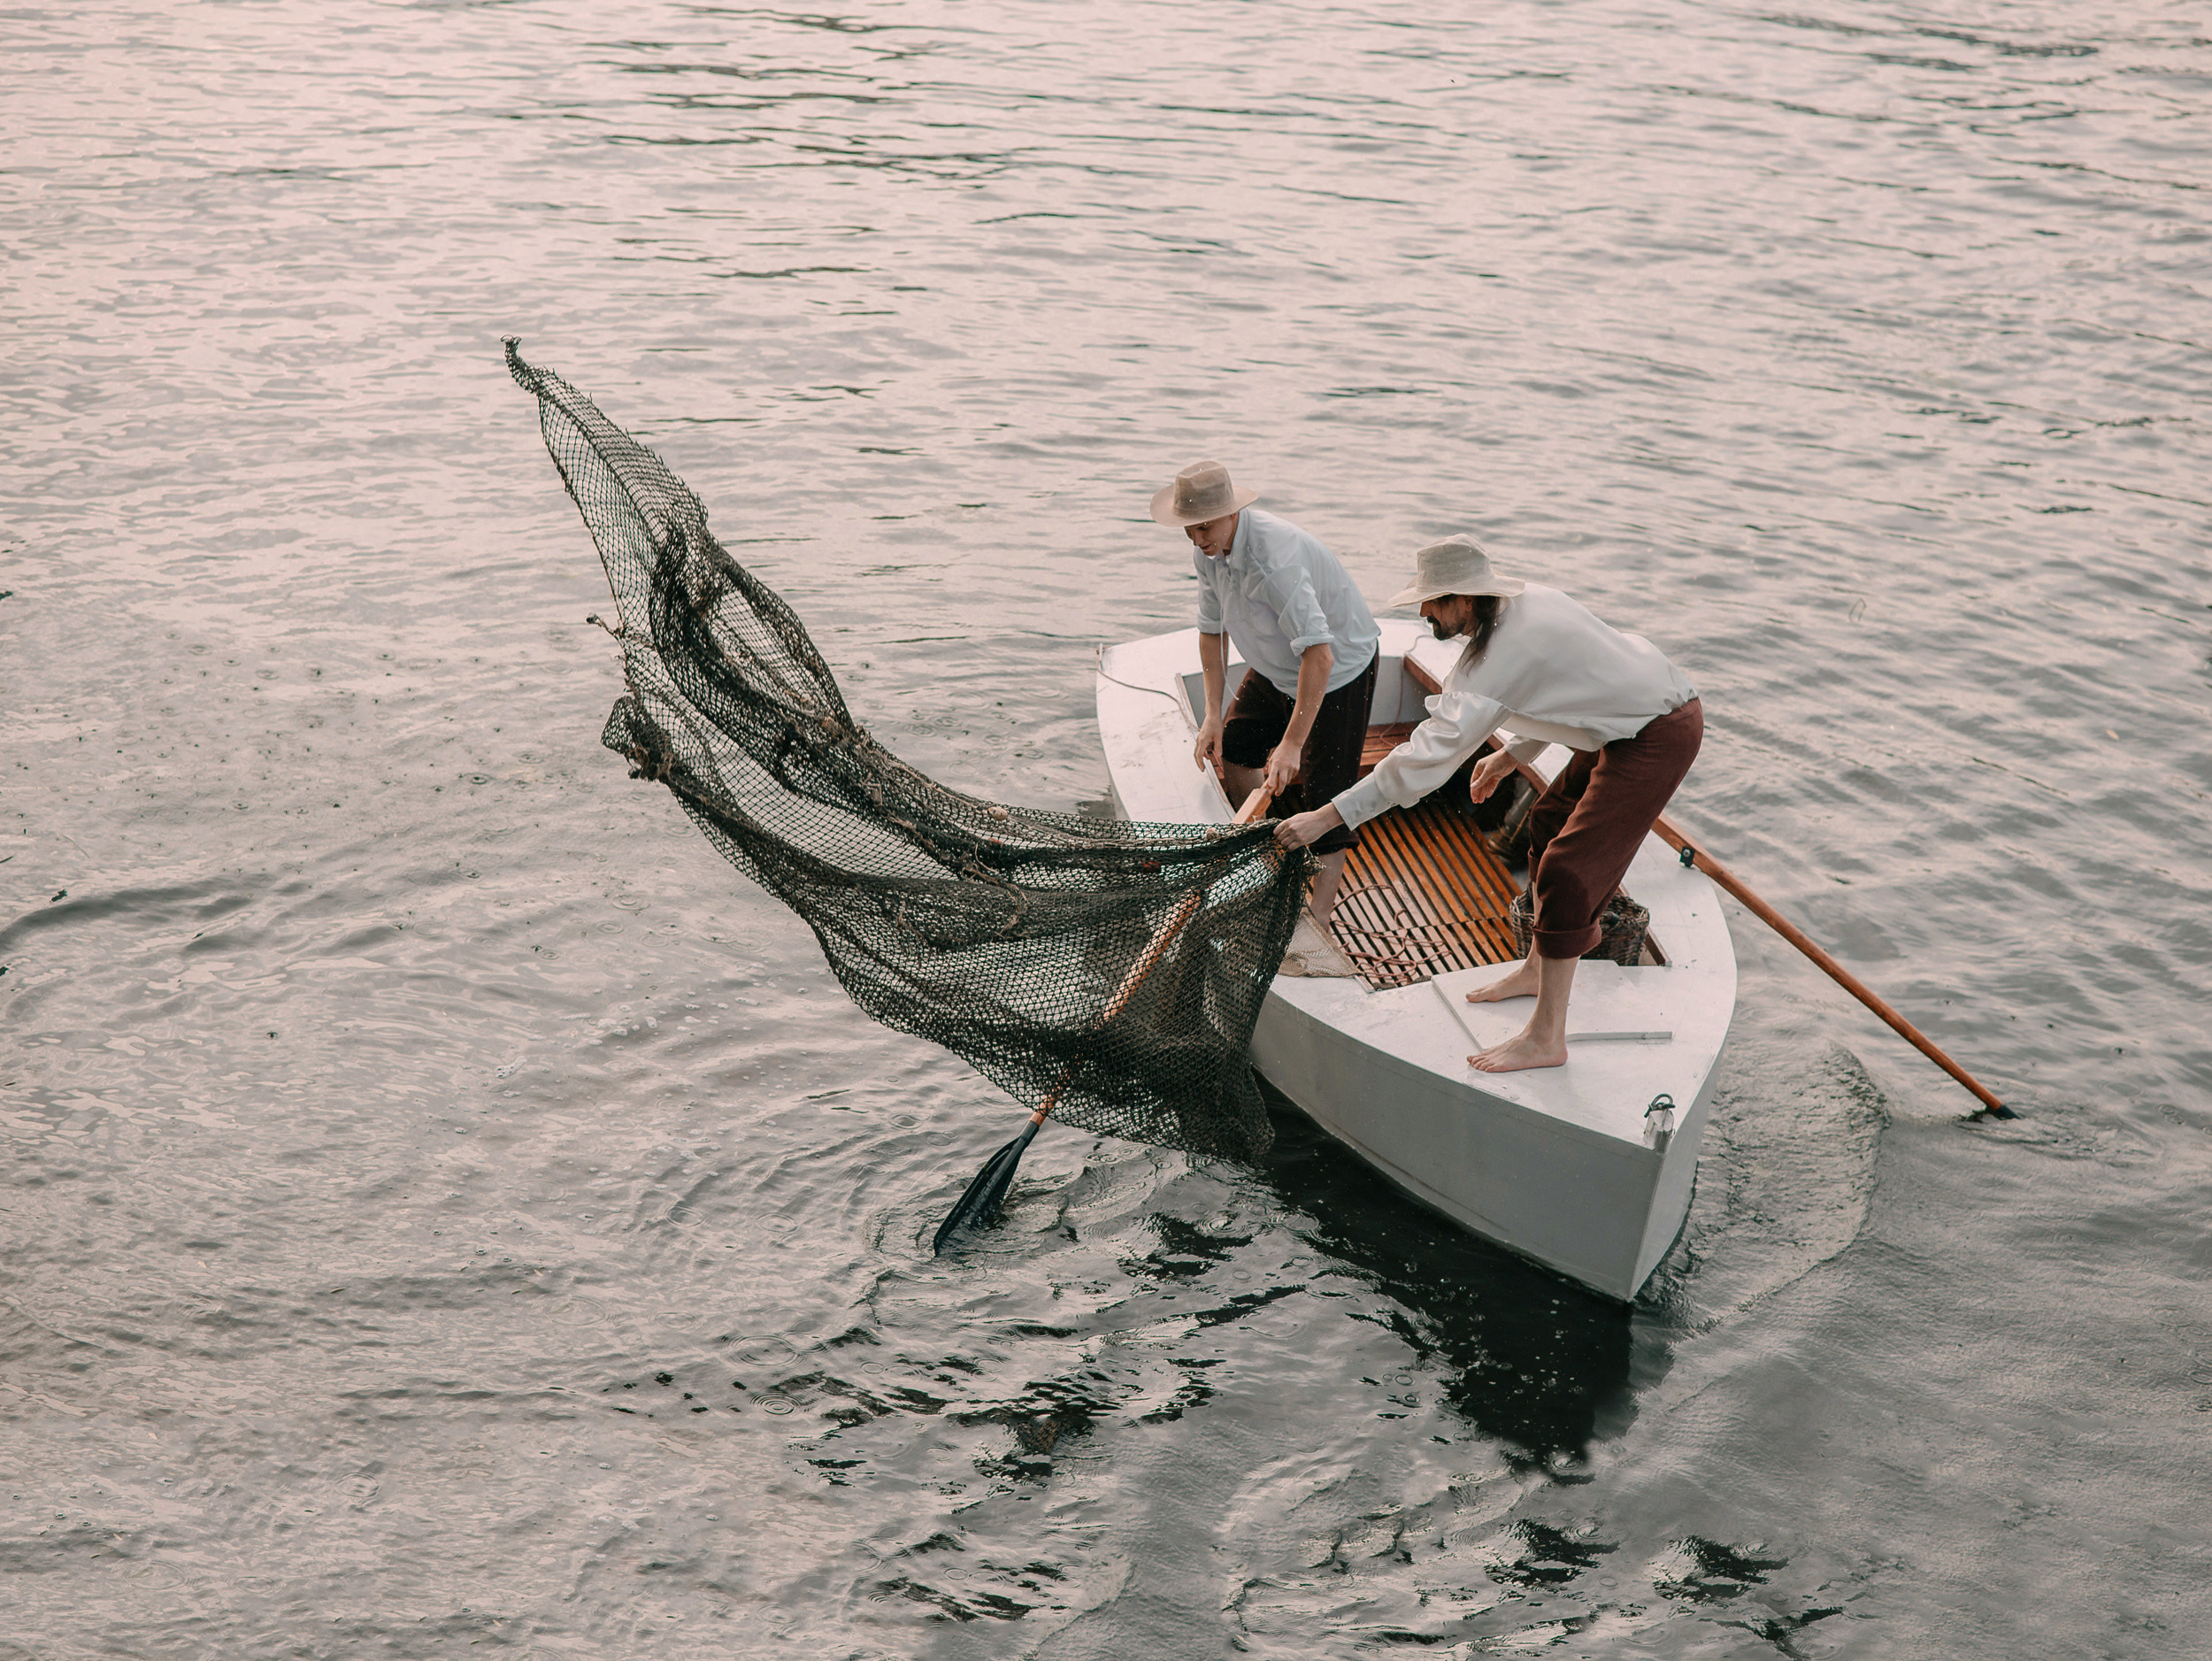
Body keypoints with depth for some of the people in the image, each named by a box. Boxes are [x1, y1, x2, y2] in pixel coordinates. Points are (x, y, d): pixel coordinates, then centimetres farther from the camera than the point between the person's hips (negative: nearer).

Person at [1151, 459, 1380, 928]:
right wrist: (1213, 714, -1)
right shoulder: (1207, 551, -10)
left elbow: (1319, 655, -42)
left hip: (1338, 666, -8)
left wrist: (1292, 743, -43)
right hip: (1275, 666, 9)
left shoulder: (1272, 555, -38)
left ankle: (1319, 916, -3)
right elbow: (1211, 629, 5)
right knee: (1234, 750, 13)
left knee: (1321, 792, -10)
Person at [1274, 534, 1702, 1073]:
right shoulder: (1526, 600, 0)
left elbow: (1428, 755, -30)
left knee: (1567, 872, -11)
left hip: (1657, 739, -11)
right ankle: (1537, 969, 38)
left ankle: (1546, 1038, -4)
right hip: (1643, 701, 11)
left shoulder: (1495, 660, -27)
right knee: (1549, 825, 22)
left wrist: (1326, 817, -30)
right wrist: (1513, 754, 25)